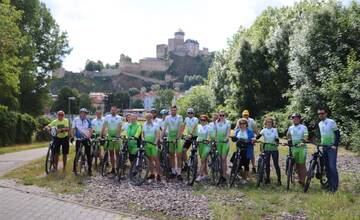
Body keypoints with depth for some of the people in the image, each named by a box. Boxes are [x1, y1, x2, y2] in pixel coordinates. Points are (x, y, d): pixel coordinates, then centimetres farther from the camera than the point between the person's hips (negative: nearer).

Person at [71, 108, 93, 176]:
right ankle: (74, 168, 18)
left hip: (86, 139, 1)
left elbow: (90, 130, 0)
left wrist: (89, 136, -15)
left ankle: (89, 169, 7)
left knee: (89, 154, 0)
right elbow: (72, 129, 2)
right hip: (78, 139, -1)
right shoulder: (75, 120, -1)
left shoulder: (88, 121, 1)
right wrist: (72, 137, -8)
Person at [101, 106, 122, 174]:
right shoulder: (107, 117, 3)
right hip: (109, 137, 2)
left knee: (117, 153, -1)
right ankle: (113, 169, 14)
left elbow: (120, 128, -12)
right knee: (111, 154, 7)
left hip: (117, 137, -2)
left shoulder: (119, 118, -2)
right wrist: (101, 135, -10)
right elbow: (104, 127, -2)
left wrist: (118, 136, -26)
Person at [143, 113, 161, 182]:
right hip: (146, 144, 5)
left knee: (156, 159, -7)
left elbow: (158, 134, -10)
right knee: (150, 159, 8)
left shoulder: (155, 125, -2)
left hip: (153, 144, -4)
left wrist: (156, 141, -24)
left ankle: (158, 174, -5)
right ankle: (152, 174, 16)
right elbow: (143, 134, 17)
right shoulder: (144, 125, 12)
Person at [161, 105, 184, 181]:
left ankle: (179, 173, -2)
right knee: (171, 156, 9)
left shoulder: (179, 117, -6)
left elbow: (180, 129, -14)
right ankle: (173, 172, 18)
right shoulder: (167, 118, 3)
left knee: (179, 156, -7)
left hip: (177, 139, -3)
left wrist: (176, 139, -24)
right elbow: (164, 129, 2)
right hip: (170, 138, 3)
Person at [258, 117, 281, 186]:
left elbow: (277, 138, -3)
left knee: (276, 164, -2)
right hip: (266, 149, 2)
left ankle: (279, 180, 3)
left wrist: (277, 142, -25)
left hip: (274, 148, -2)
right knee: (267, 164, 7)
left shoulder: (275, 130, 2)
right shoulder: (264, 130, 3)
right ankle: (267, 178, 19)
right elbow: (259, 136, -12)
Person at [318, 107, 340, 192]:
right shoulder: (320, 124, 10)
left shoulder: (331, 122, -11)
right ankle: (329, 183, 17)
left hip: (332, 147, -7)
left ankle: (335, 185, -5)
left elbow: (337, 134, -11)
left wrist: (335, 145, -17)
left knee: (332, 166, -12)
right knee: (327, 166, 9)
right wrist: (320, 143, 16)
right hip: (324, 147, 7)